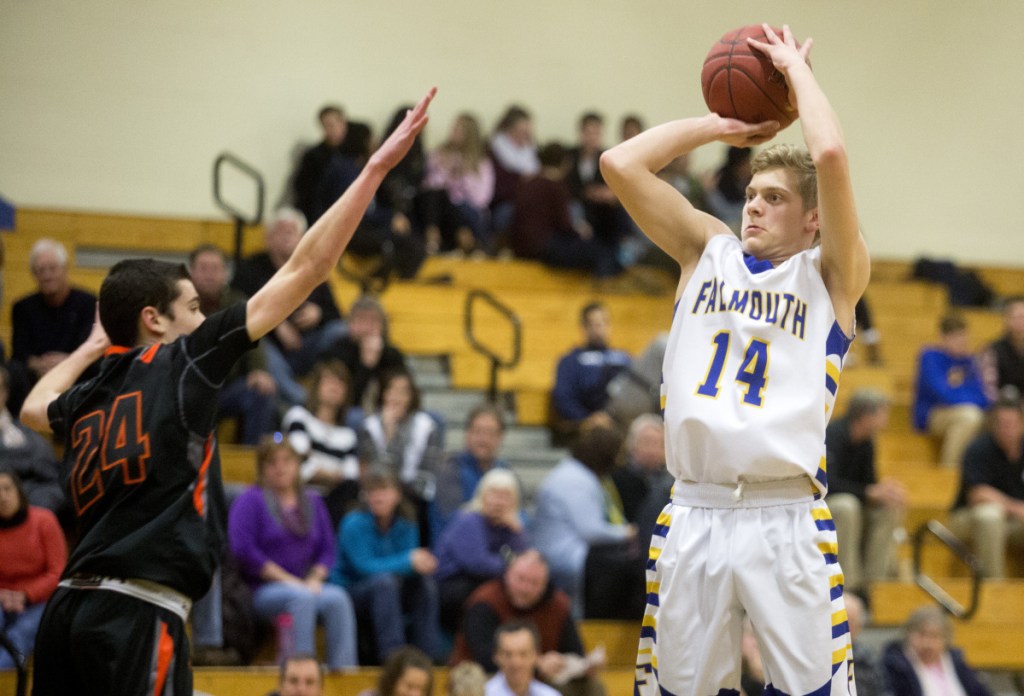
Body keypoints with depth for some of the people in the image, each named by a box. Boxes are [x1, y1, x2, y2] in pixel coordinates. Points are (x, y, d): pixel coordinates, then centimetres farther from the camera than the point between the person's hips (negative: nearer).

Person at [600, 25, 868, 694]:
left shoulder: (830, 275, 5)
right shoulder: (708, 252, 16)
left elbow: (830, 155, -11)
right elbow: (621, 163, 8)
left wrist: (796, 66, 3)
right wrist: (718, 127, 15)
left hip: (786, 519, -3)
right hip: (693, 516, 4)